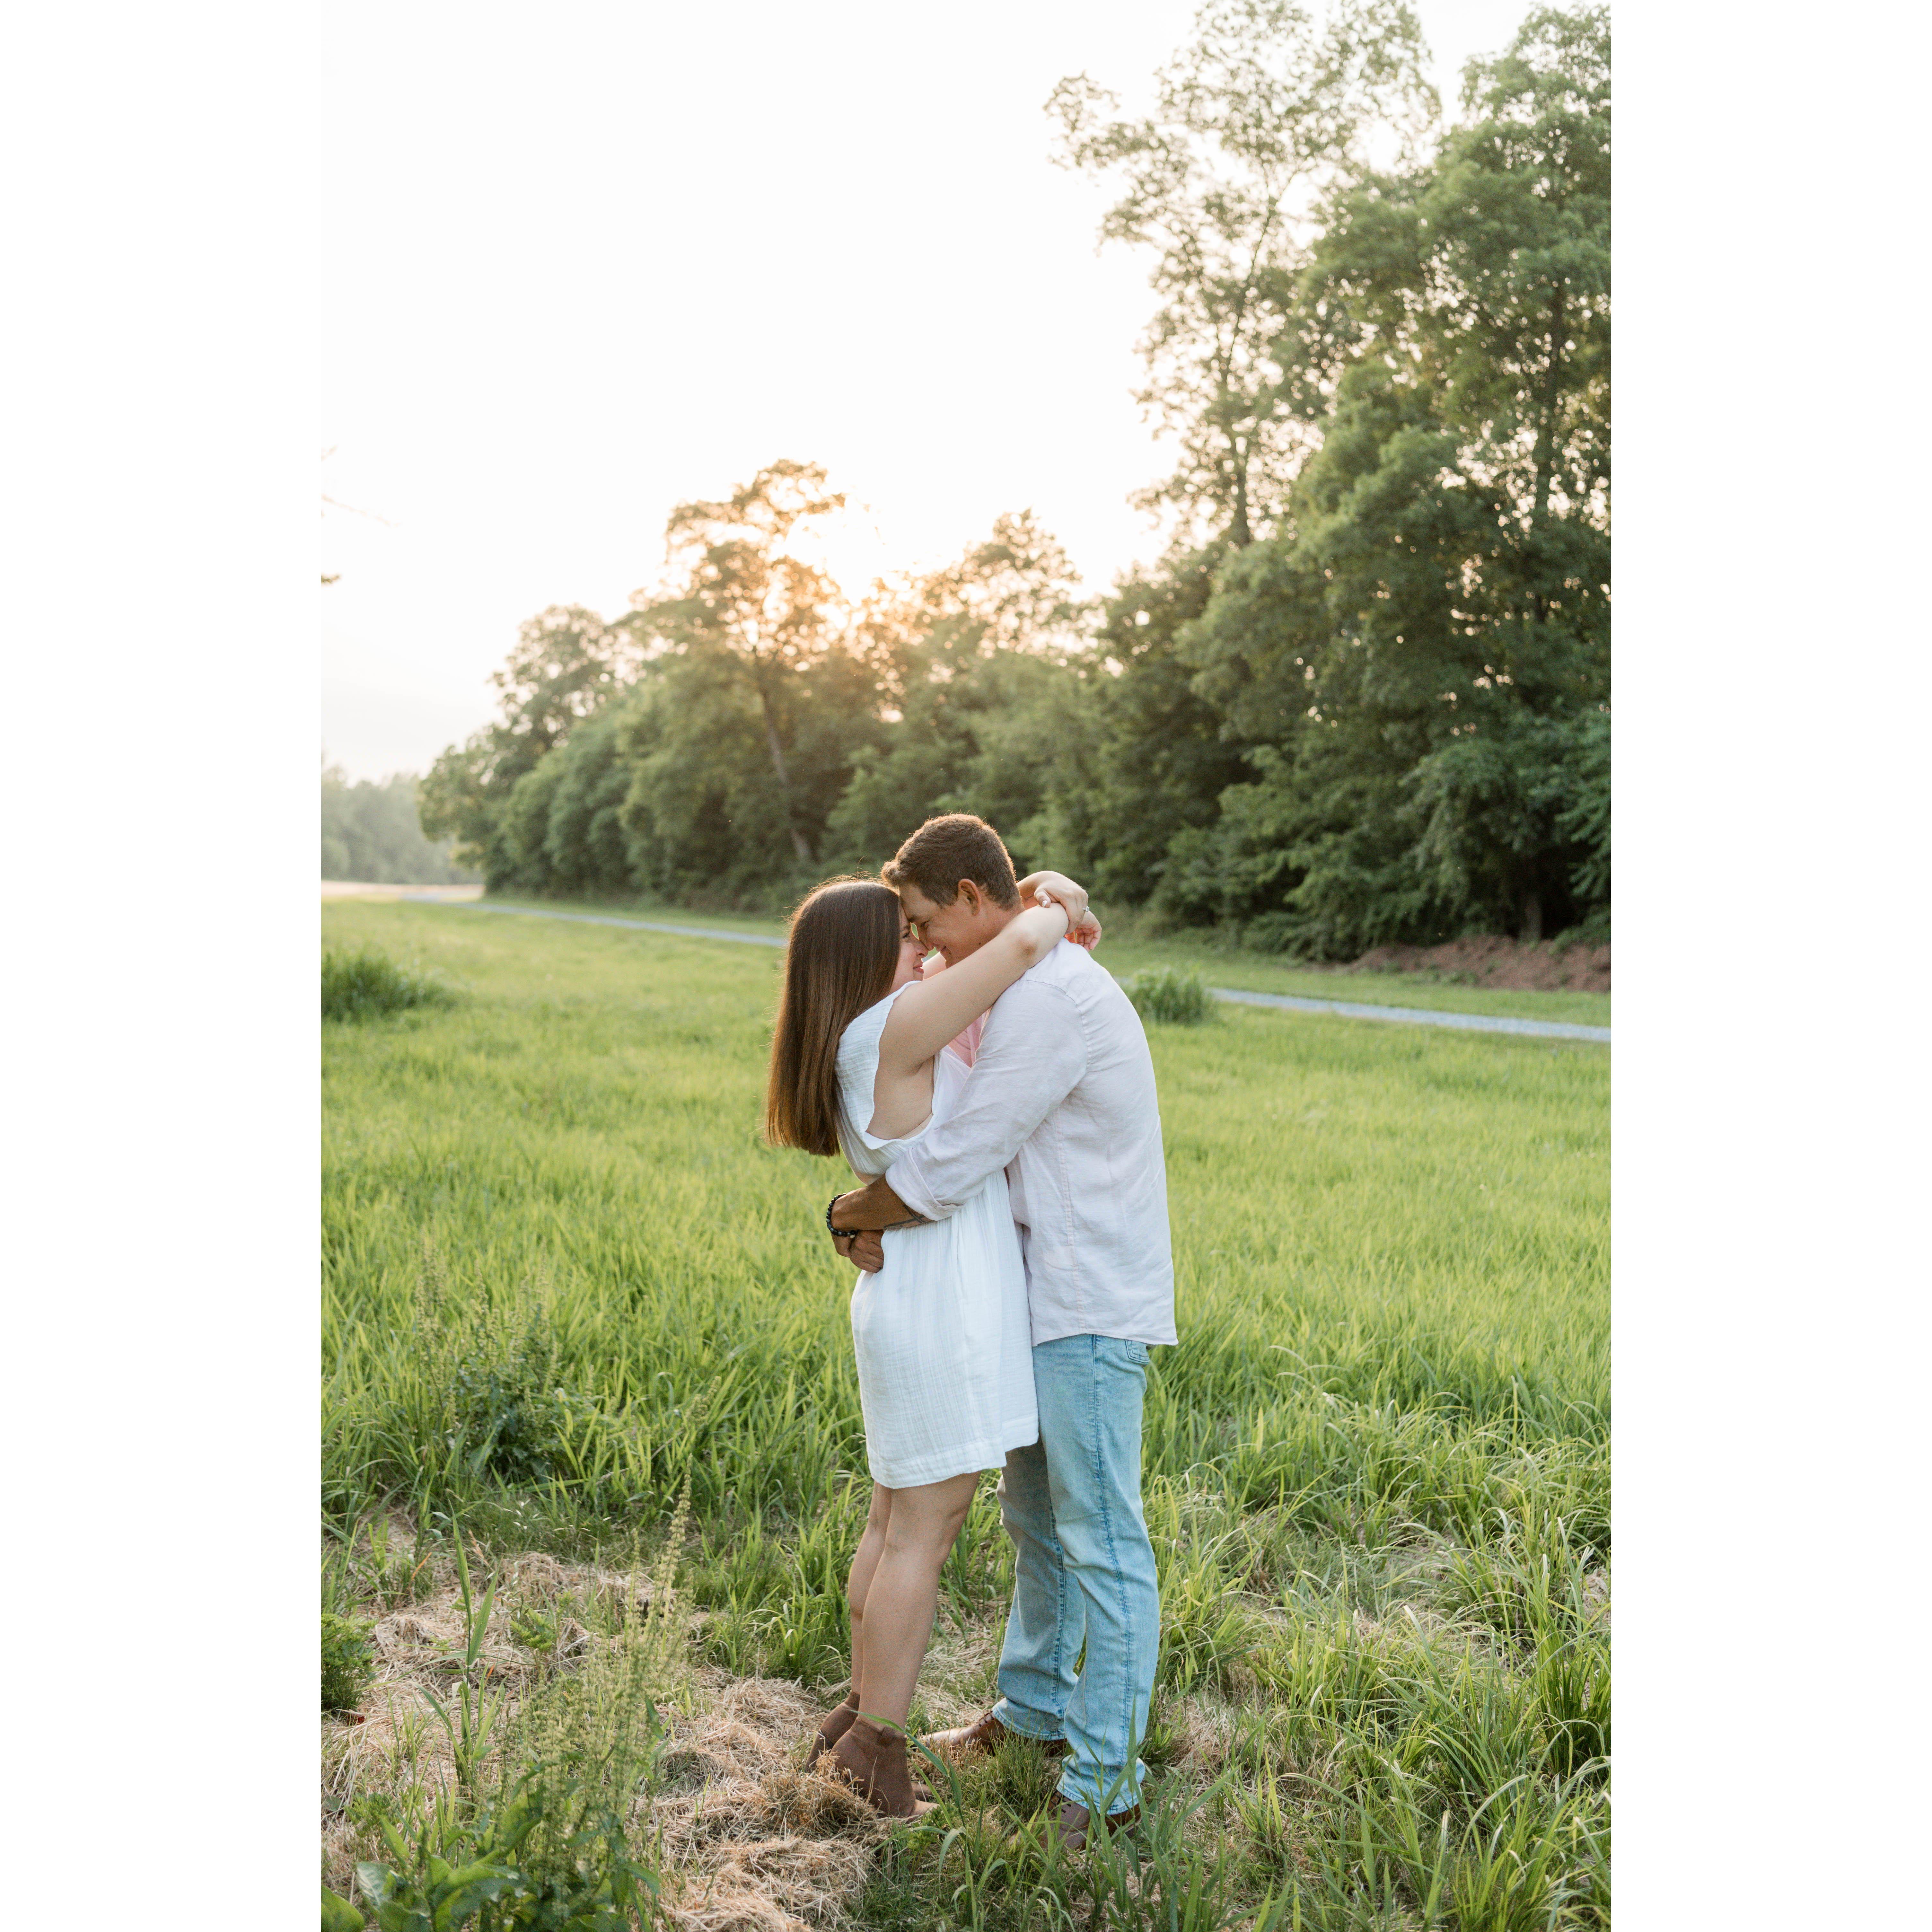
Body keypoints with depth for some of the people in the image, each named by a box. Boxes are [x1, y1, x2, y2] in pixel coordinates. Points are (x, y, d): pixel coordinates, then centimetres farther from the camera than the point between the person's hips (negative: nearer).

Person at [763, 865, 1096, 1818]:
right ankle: (878, 1749, 14)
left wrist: (1044, 894, 7)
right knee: (923, 1533, 2)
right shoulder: (891, 1032, -18)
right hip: (942, 1310, -10)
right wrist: (1054, 915, -1)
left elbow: (969, 943, 22)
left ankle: (862, 1715, 32)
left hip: (906, 1302, 10)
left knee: (896, 1523, 19)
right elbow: (1017, 946, -23)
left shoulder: (866, 1038, 10)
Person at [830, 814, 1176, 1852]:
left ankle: (1103, 1783, 12)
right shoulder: (1033, 987, 12)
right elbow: (968, 1140, 14)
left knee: (1100, 1541, 0)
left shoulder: (1049, 1001, -22)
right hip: (1052, 1298, 11)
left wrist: (851, 1213, -4)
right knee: (1034, 1514, 21)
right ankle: (1034, 1707, 39)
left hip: (1092, 1310, -11)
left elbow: (949, 1170, -23)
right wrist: (882, 1213, -3)